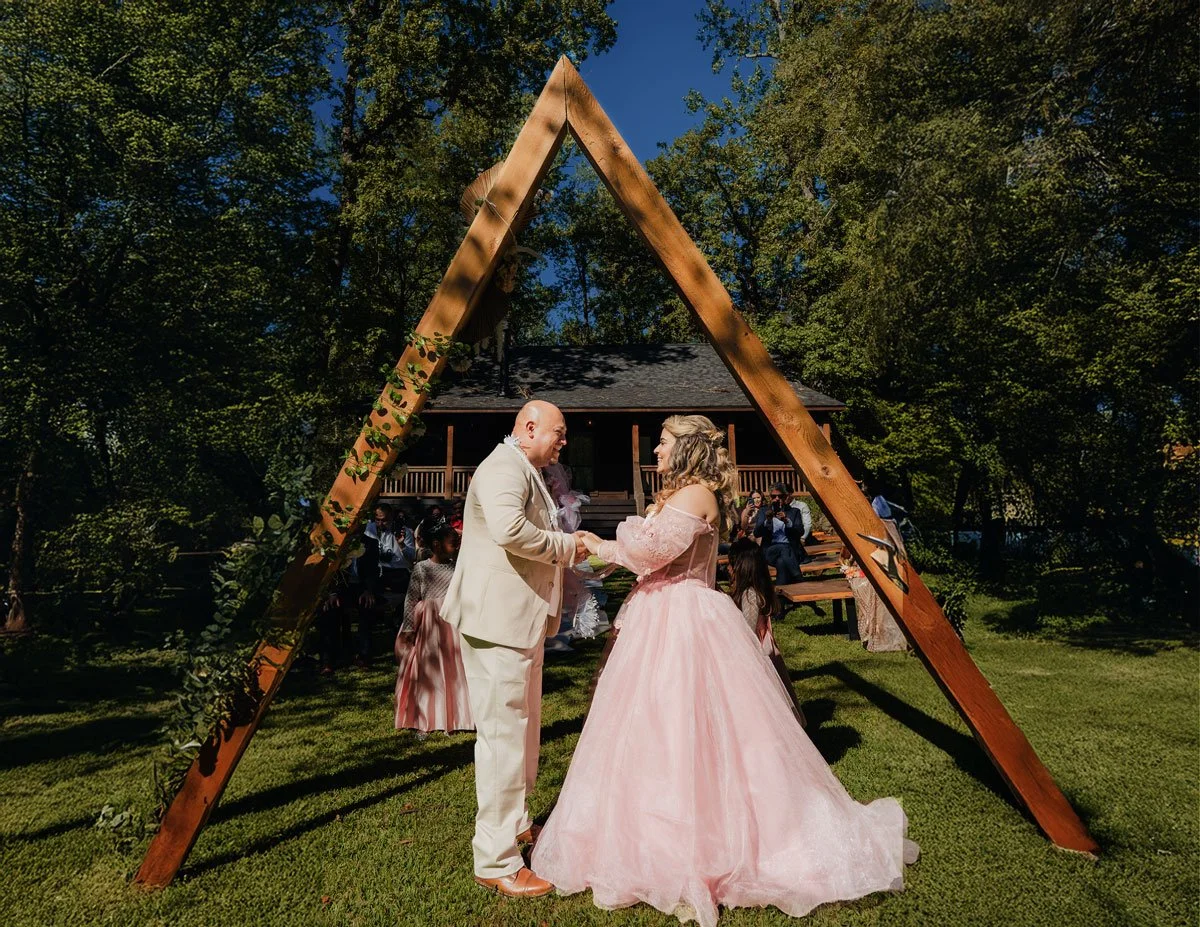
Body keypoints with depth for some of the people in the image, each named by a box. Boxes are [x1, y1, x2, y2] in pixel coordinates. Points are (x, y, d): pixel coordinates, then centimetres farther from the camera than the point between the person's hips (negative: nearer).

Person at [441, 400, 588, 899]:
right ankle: (496, 862, 7)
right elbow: (509, 530, -31)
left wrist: (569, 547, 10)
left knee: (523, 729, 21)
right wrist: (565, 546, -17)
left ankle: (515, 823, 37)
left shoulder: (525, 471, 20)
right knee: (503, 734, -4)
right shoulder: (505, 466, -14)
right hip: (499, 618, -11)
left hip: (521, 618, 11)